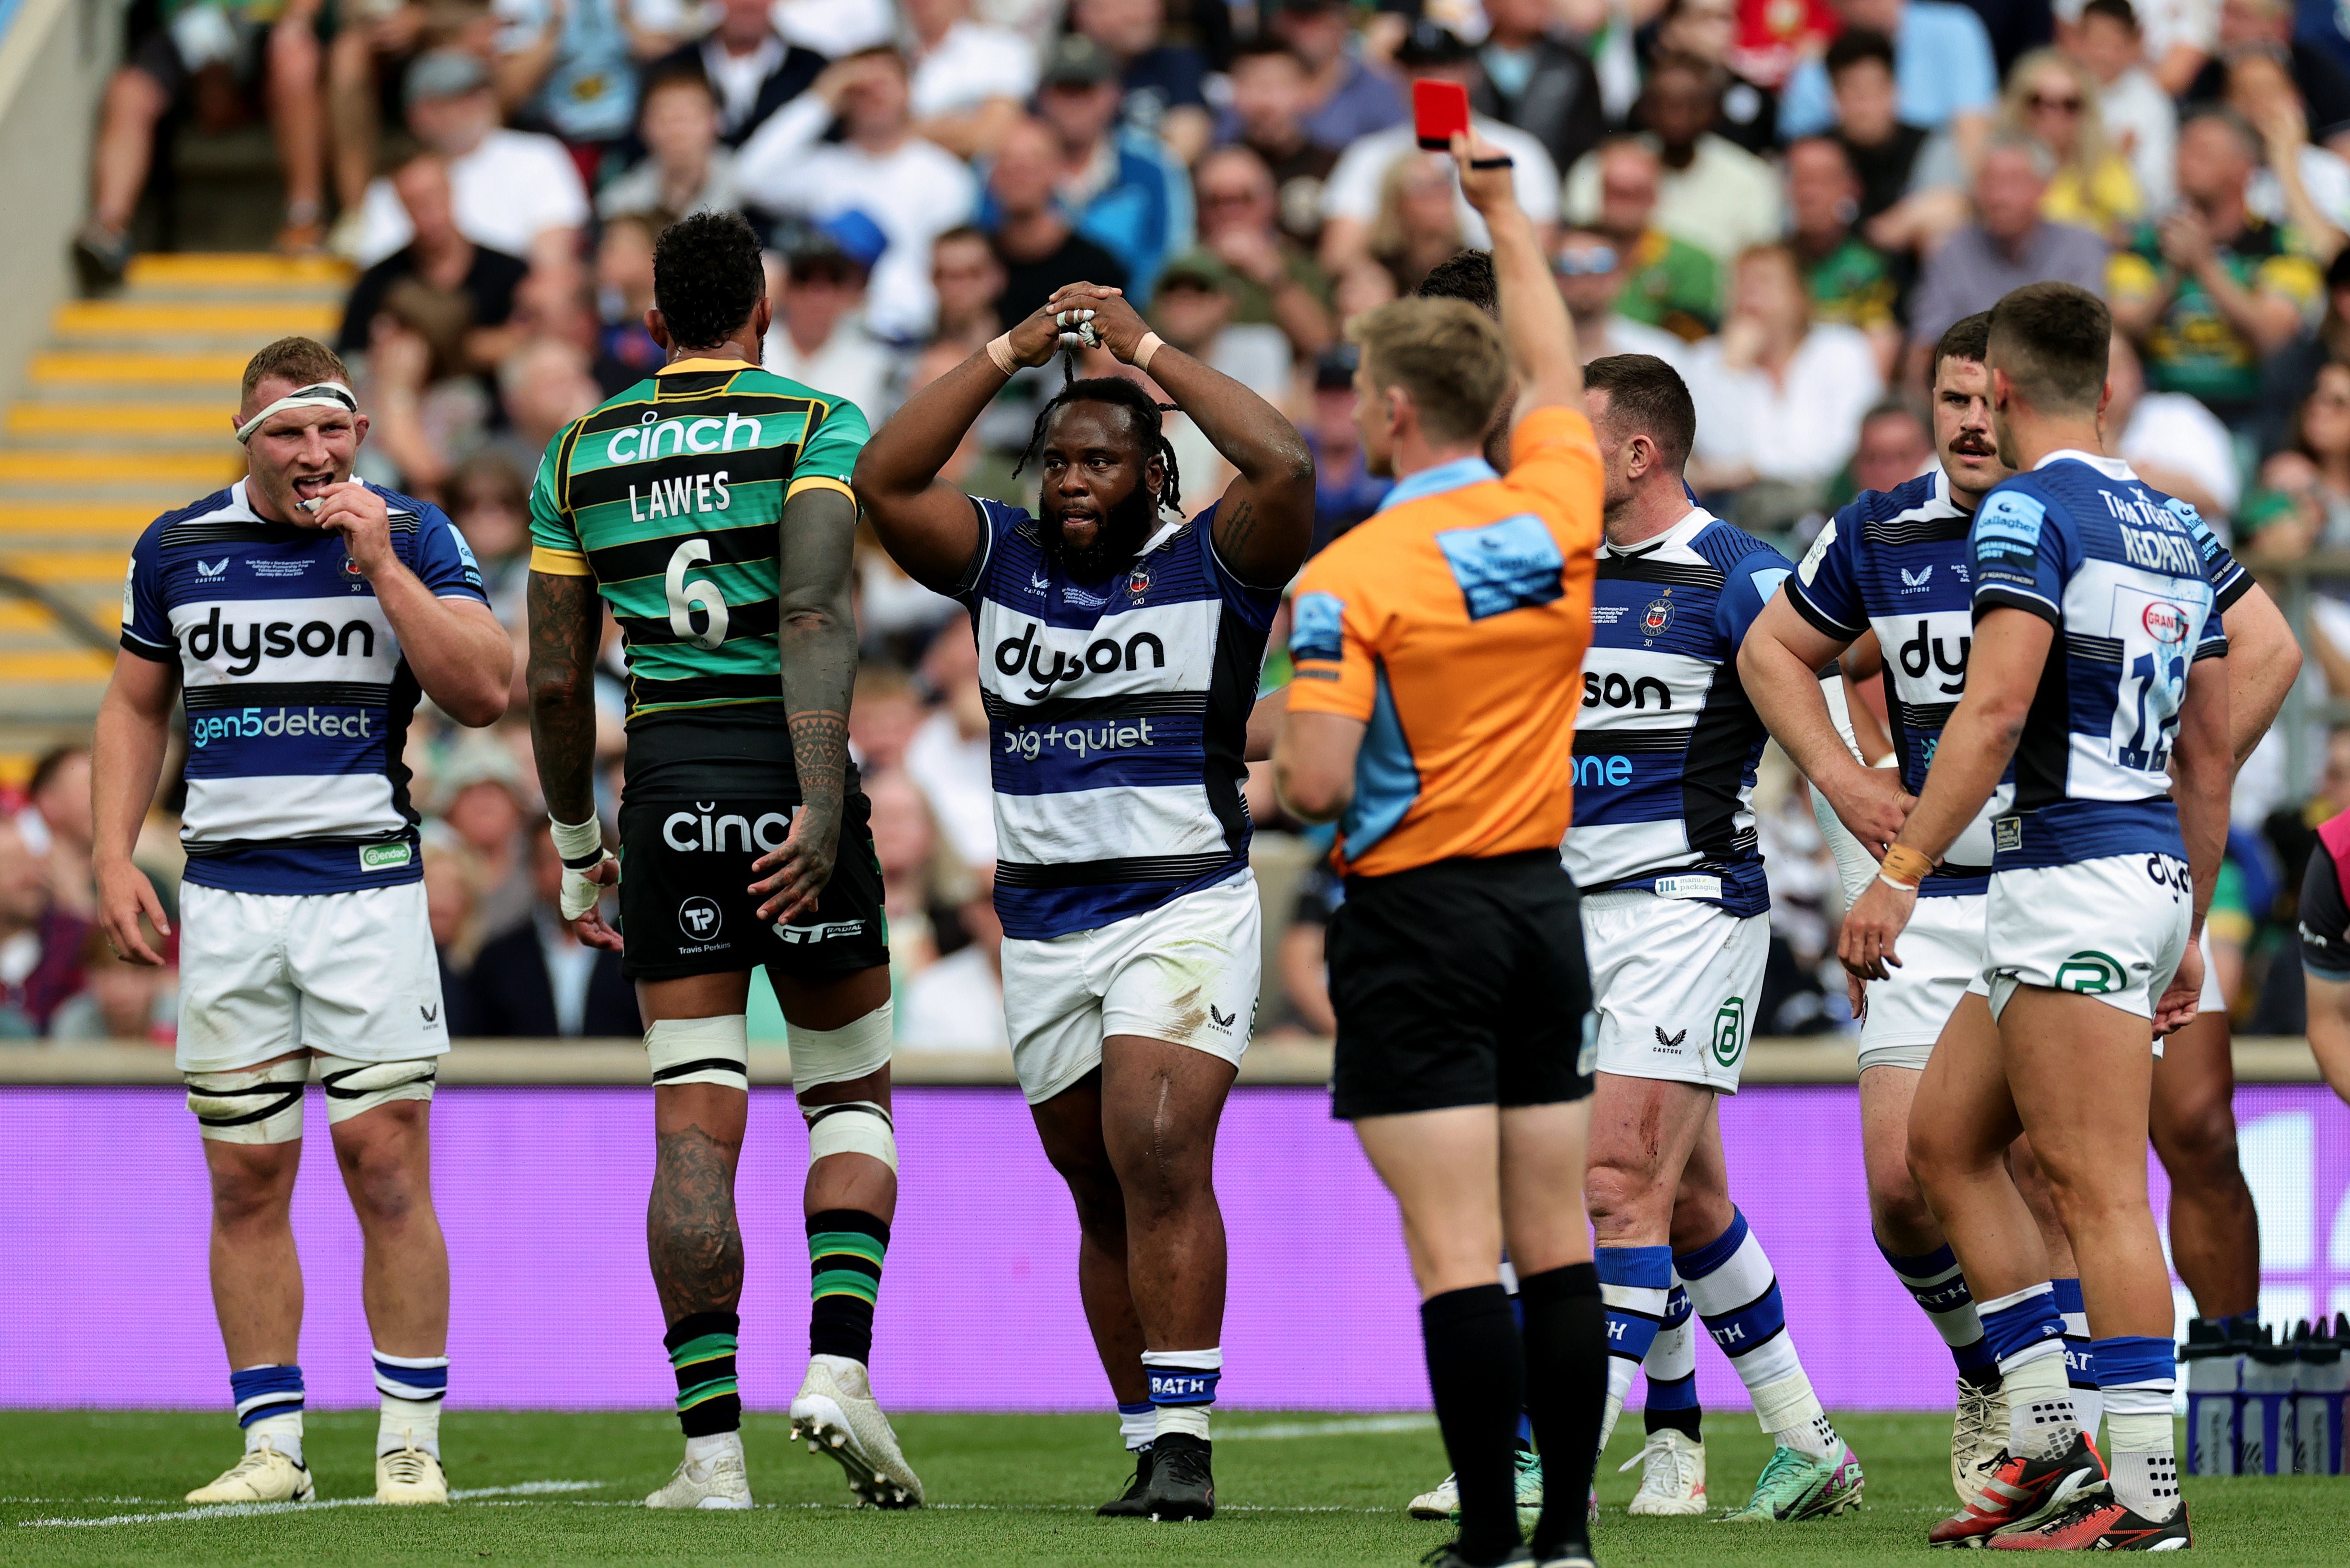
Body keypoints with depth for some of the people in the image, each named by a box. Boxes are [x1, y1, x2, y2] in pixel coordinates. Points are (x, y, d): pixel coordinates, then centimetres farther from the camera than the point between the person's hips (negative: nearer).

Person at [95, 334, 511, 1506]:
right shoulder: (178, 547, 7)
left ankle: (410, 1444, -3)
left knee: (387, 1164, -8)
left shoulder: (413, 538, 0)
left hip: (367, 883, -2)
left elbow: (483, 693, -11)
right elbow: (136, 707, 17)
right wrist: (114, 859, 7)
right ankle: (272, 1447, 7)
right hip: (227, 893, 3)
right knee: (246, 1179, 2)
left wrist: (381, 565, -16)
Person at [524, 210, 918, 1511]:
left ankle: (712, 1443, -5)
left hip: (666, 787, 2)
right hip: (783, 771, -2)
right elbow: (814, 617, -16)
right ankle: (837, 1365, -7)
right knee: (850, 1098, 13)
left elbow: (555, 680, 9)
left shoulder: (580, 452, 9)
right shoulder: (814, 427, -1)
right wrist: (821, 805, -22)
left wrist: (576, 843, 20)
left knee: (695, 1129, 1)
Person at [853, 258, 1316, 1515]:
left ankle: (1183, 1443, -20)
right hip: (1044, 925, 5)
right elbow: (884, 481, -2)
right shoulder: (1001, 562, 9)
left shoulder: (1209, 565, -1)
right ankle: (1153, 1450, 14)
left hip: (1183, 906, -5)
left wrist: (1147, 350, -11)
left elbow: (1283, 466, -18)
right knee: (1103, 1196, 8)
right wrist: (1011, 354, -4)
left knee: (1160, 1163, -19)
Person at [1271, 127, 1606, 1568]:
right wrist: (1503, 211, 33)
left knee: (1457, 1255, -6)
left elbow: (1317, 786, -20)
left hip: (1418, 917, -6)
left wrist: (1279, 771, 4)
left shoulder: (1352, 578, -14)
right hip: (1543, 904, 6)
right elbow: (1553, 371, 22)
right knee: (1557, 1242, 8)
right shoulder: (1556, 516, 1)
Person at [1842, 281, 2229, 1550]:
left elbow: (1995, 707, -21)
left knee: (2098, 1192, -9)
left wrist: (1901, 871, -21)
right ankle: (2050, 1445, 11)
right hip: (2149, 873, 9)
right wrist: (2188, 932, 25)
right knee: (1945, 1143, 15)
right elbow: (2207, 753, 20)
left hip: (2072, 872, -9)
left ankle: (2145, 1493, -11)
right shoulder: (2175, 530, 17)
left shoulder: (2029, 511, -9)